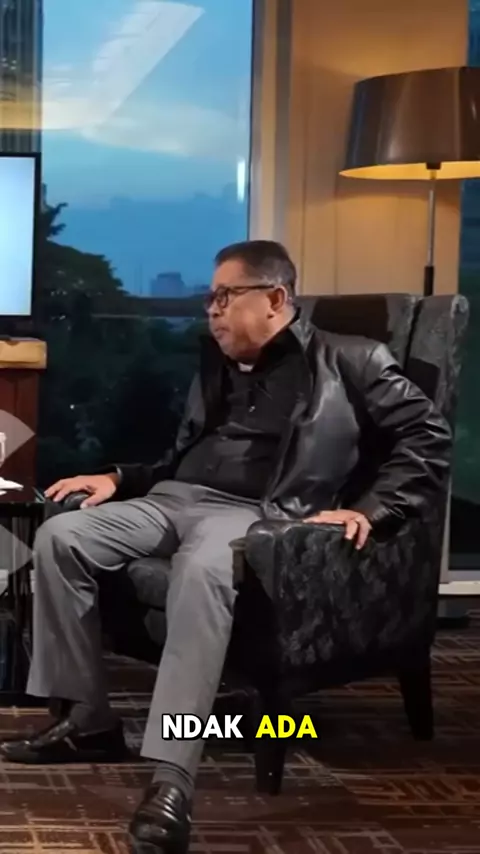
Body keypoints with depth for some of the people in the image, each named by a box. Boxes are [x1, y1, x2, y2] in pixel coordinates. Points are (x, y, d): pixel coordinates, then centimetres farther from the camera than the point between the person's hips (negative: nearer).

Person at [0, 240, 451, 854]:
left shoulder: (348, 362, 6)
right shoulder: (217, 366, 26)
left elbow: (427, 437, -1)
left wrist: (369, 509, -13)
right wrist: (119, 479, 16)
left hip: (256, 512, -7)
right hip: (174, 499, 7)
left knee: (202, 571, -42)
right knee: (59, 537, -18)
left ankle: (172, 776, -49)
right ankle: (89, 720, -11)